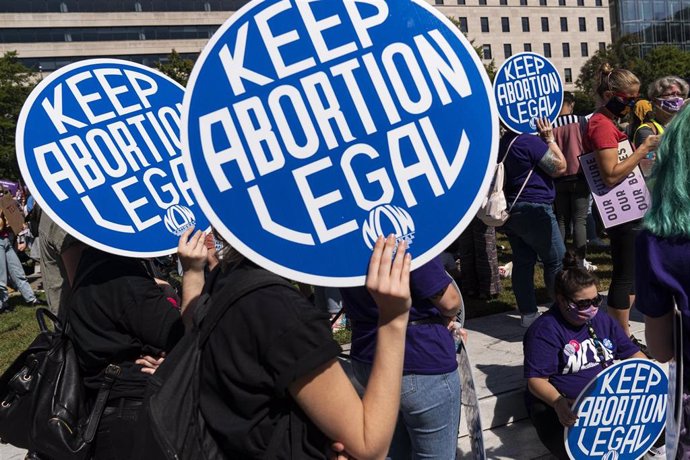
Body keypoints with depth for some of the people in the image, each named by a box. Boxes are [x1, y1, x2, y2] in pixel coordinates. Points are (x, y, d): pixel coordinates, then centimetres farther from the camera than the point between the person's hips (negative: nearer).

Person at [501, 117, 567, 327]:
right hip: (534, 209, -9)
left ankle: (528, 313, 14)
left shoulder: (504, 142, 12)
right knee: (556, 261, 2)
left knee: (523, 262, 10)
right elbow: (560, 167, -11)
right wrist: (550, 139, -5)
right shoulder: (531, 141, -16)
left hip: (511, 209, 9)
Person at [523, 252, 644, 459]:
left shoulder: (602, 319, 12)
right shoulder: (544, 330, -11)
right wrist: (558, 403, -37)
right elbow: (536, 380, -17)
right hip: (563, 405, -6)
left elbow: (631, 353, 17)